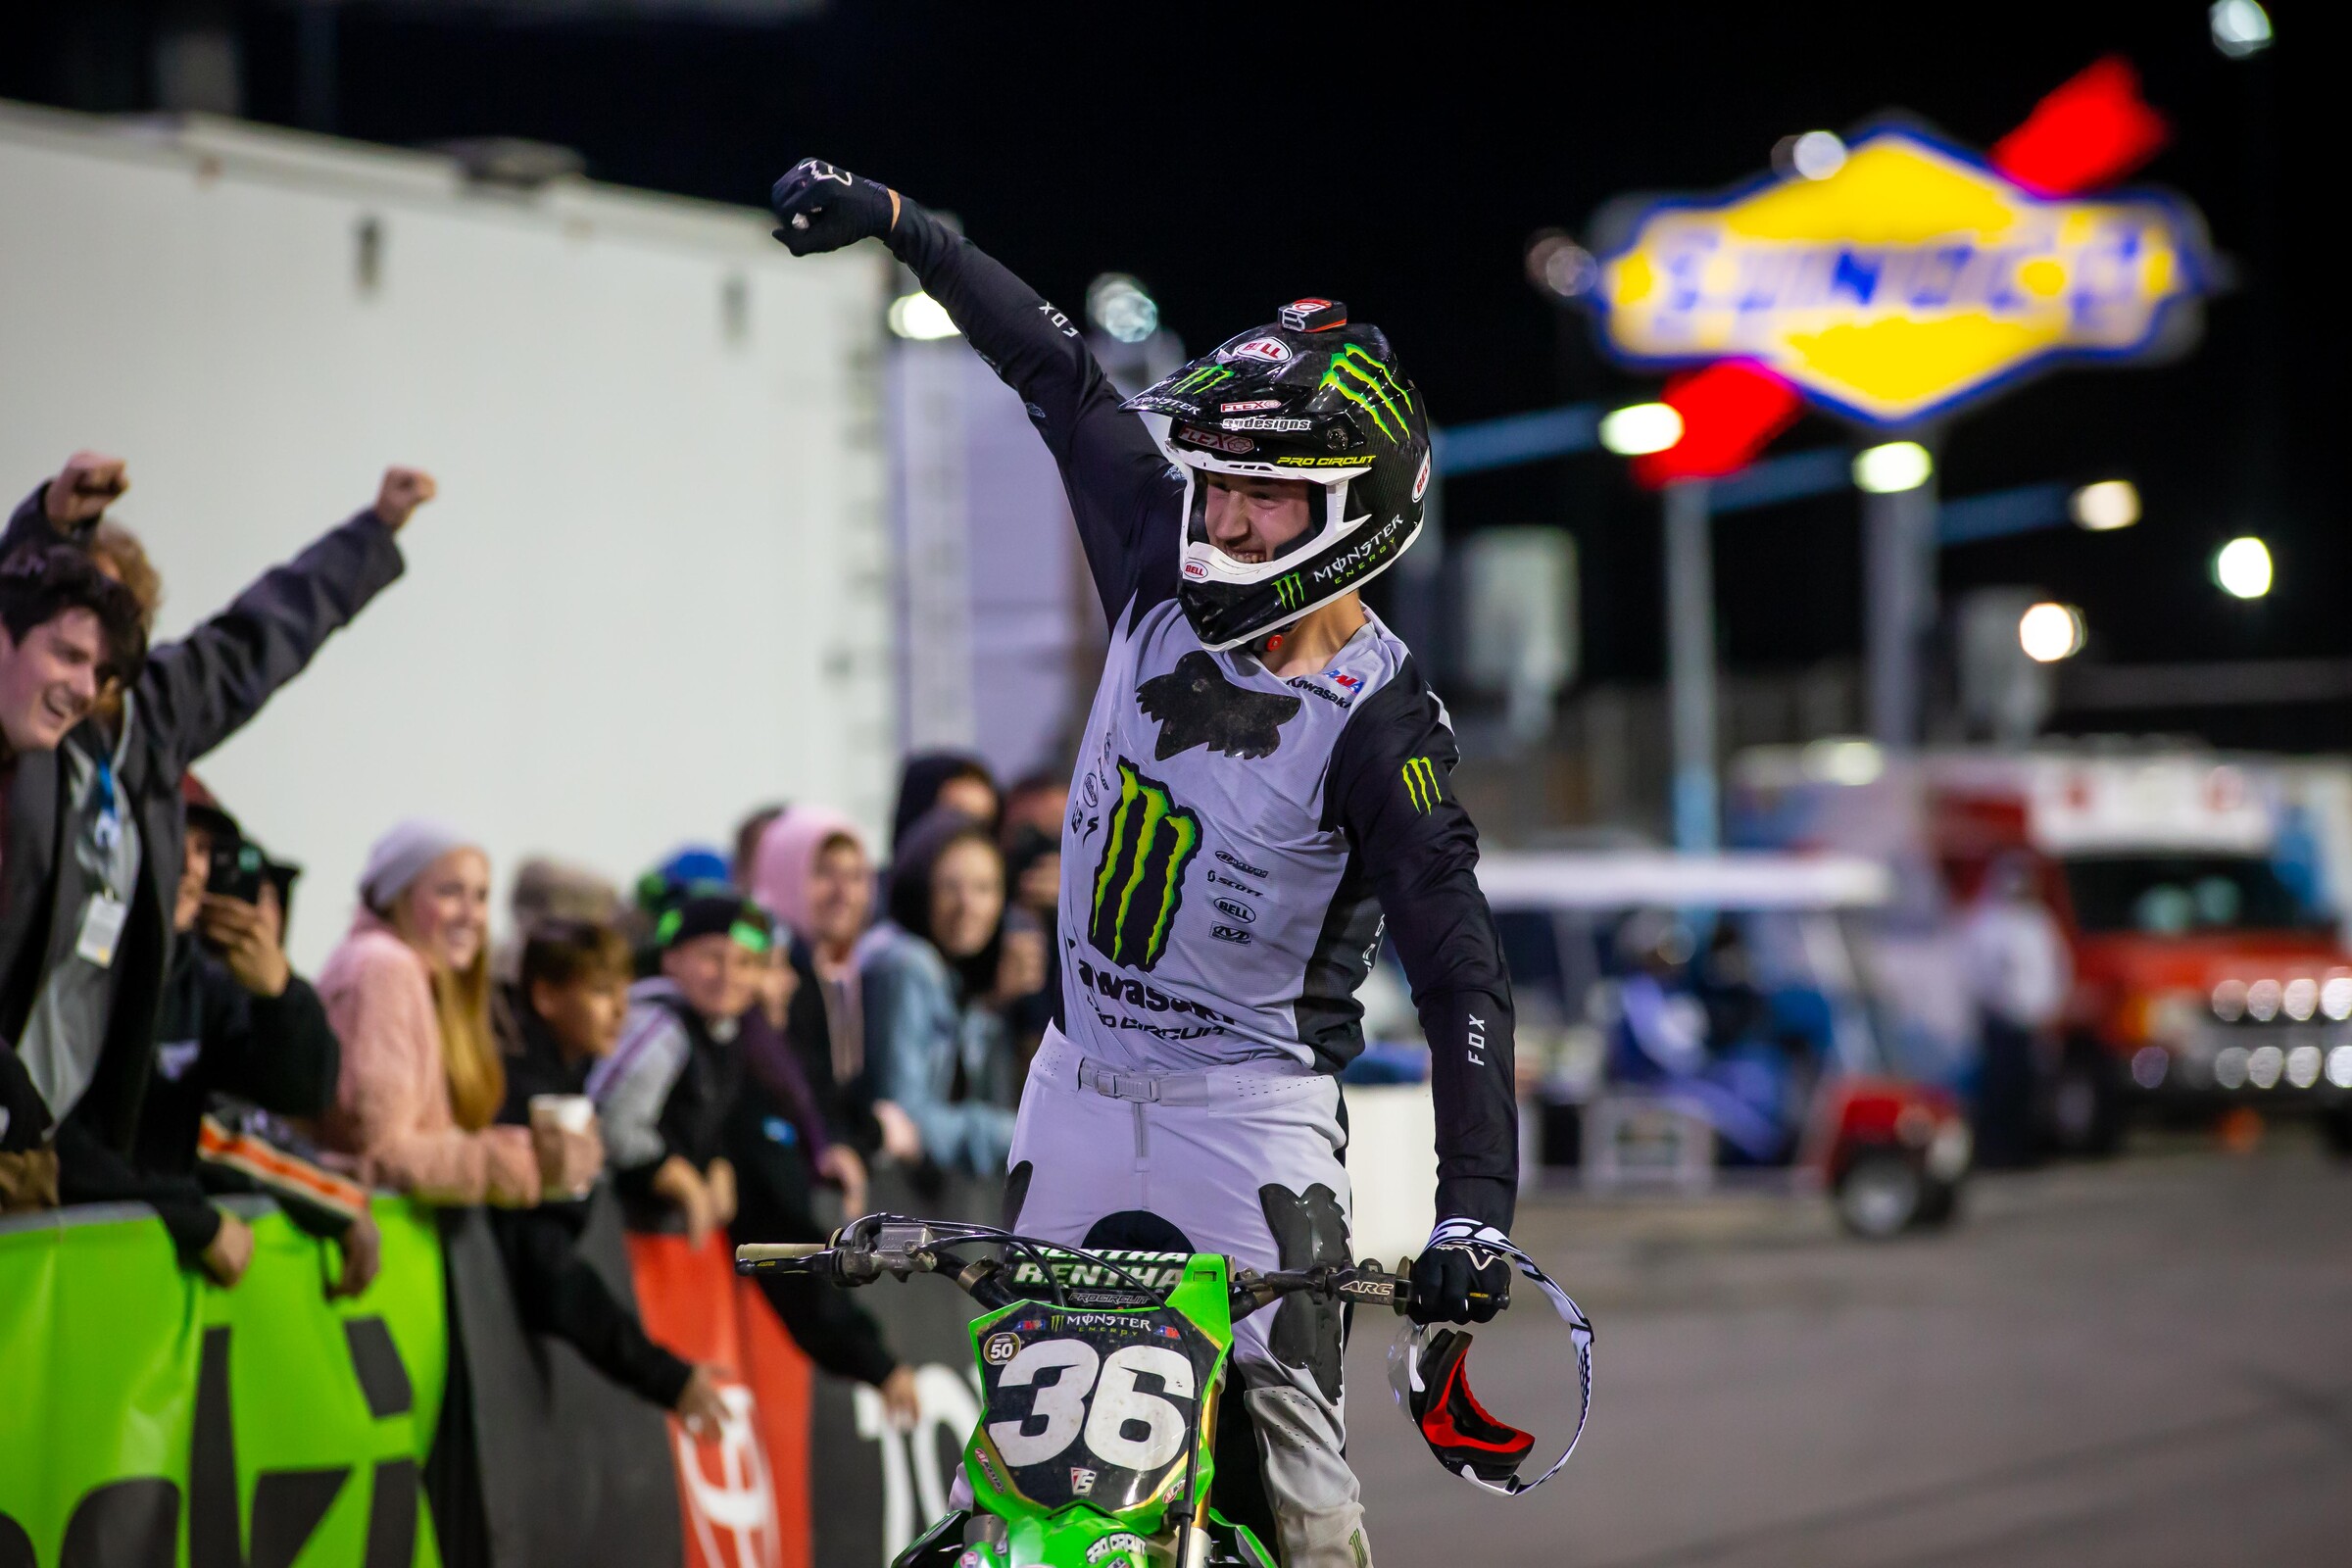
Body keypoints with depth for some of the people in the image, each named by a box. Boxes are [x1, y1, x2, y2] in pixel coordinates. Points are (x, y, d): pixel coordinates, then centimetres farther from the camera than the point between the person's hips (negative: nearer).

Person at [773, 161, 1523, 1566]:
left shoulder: (1380, 725, -15)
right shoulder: (1167, 576, 0)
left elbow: (1463, 973, -19)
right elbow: (1062, 375, 9)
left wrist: (1474, 1208, -28)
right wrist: (895, 222, 13)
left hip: (1252, 1106, -6)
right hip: (1080, 1088, 6)